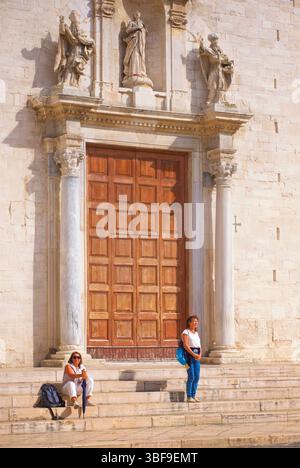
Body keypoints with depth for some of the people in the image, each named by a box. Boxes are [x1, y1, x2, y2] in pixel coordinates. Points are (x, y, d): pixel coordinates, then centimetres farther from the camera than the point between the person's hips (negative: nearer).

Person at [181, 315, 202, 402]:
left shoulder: (196, 333, 18)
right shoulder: (186, 332, -5)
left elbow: (199, 345, 15)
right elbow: (186, 345, -15)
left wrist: (200, 354, -4)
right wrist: (194, 354, -21)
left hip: (196, 357, 7)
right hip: (189, 355, -7)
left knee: (197, 377, 4)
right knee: (191, 377, -9)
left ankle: (194, 395, 11)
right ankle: (189, 397, -4)